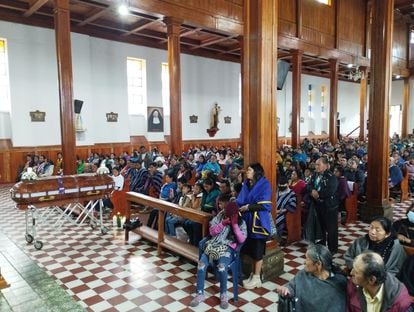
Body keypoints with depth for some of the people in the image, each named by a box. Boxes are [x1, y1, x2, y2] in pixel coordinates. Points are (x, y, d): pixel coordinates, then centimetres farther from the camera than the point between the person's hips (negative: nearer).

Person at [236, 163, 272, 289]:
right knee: (250, 249, 11)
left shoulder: (264, 185, -10)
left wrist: (248, 207, -14)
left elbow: (264, 205, -17)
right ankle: (253, 275, 25)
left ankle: (256, 279, 15)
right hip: (248, 221, 6)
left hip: (258, 222, -6)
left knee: (257, 251, 3)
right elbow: (240, 201, 9)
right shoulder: (246, 184, 11)